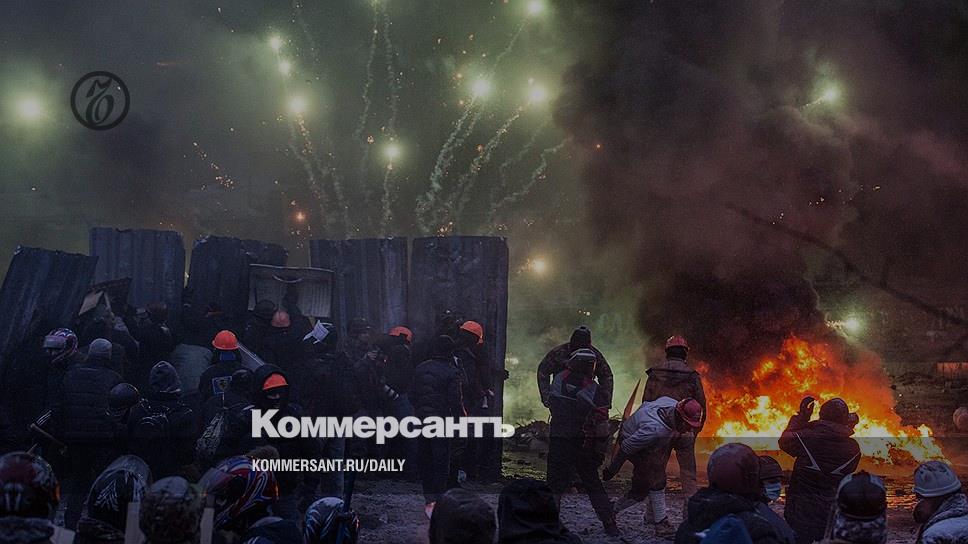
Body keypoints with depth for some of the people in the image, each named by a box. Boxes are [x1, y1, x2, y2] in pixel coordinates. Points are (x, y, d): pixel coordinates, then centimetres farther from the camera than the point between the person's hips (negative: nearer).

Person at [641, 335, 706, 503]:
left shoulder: (654, 373, 2)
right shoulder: (692, 376, -2)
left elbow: (646, 403, 2)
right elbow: (701, 406, 1)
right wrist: (696, 430, 13)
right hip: (684, 431, -1)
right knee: (688, 475, 6)